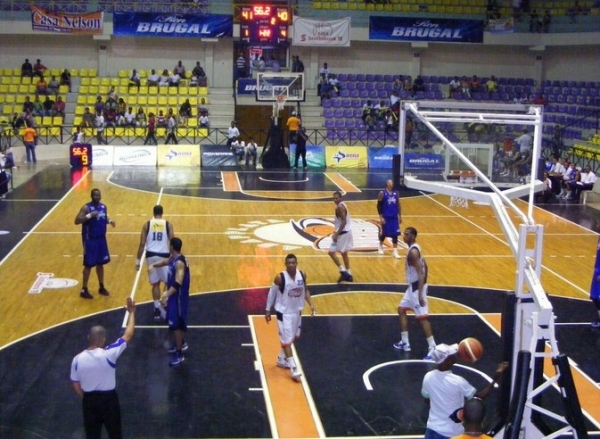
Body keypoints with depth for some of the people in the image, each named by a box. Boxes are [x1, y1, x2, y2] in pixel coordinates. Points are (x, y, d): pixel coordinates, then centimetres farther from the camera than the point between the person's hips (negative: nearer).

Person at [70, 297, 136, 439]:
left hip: (89, 400, 3)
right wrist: (132, 313, -3)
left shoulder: (77, 359, -13)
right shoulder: (108, 354, -23)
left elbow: (75, 384, -1)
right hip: (108, 398, -2)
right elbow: (128, 335, -14)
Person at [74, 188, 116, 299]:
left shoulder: (103, 206, 5)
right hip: (90, 240, -6)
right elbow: (76, 221, -22)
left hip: (101, 238, 6)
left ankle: (101, 287, 27)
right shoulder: (86, 208, -15)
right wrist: (89, 215, -32)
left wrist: (110, 221, -2)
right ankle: (84, 290, 8)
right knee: (88, 265, -1)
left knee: (100, 263, 15)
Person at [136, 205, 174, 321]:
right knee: (168, 283, 16)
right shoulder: (168, 224, 1)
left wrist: (138, 261, 7)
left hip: (151, 255, 1)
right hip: (164, 256, -1)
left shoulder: (147, 224, 3)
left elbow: (142, 244, 1)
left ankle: (157, 310, 11)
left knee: (155, 284, 12)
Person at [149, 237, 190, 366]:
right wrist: (153, 265, 3)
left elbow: (178, 283, -37)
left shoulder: (179, 263, -28)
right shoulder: (174, 258, 2)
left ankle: (179, 354, 5)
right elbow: (165, 261, 23)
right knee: (176, 322, 25)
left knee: (176, 325, -4)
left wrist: (166, 295, -45)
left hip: (178, 297, -10)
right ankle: (181, 344, 43)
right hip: (175, 295, 10)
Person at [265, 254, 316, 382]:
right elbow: (272, 293, -9)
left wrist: (311, 304, -3)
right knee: (286, 340, -6)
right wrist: (268, 310, -5)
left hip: (297, 311, 6)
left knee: (293, 337, 20)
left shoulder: (302, 275, -7)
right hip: (284, 312, -6)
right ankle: (294, 370, -2)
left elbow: (305, 290, 8)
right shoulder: (280, 278, -21)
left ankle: (281, 359, 41)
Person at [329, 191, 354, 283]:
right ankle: (348, 274, 23)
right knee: (344, 253, 18)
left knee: (331, 252, -5)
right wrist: (337, 232, 22)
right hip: (347, 231, 10)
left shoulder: (340, 207, -19)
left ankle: (343, 271, -3)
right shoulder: (342, 205, 13)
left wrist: (336, 234, -25)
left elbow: (344, 222, -25)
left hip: (343, 233, -10)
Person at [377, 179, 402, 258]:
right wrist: (381, 217, -12)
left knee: (395, 234, 0)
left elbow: (398, 205, 11)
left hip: (394, 217, 4)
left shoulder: (396, 193, 5)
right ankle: (380, 247, 33)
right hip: (386, 217, -3)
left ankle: (395, 251, 4)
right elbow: (379, 206, -8)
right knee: (384, 233, 9)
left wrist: (400, 216, 9)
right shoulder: (382, 193, -9)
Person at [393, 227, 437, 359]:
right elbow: (425, 267, 17)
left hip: (417, 287, -11)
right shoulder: (414, 248, 10)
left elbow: (421, 273, -27)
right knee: (401, 309, 19)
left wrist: (420, 294, -30)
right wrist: (424, 284, 24)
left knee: (422, 317, -9)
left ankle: (433, 348, -7)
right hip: (413, 286, 11)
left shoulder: (413, 252, -22)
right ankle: (405, 343, 24)